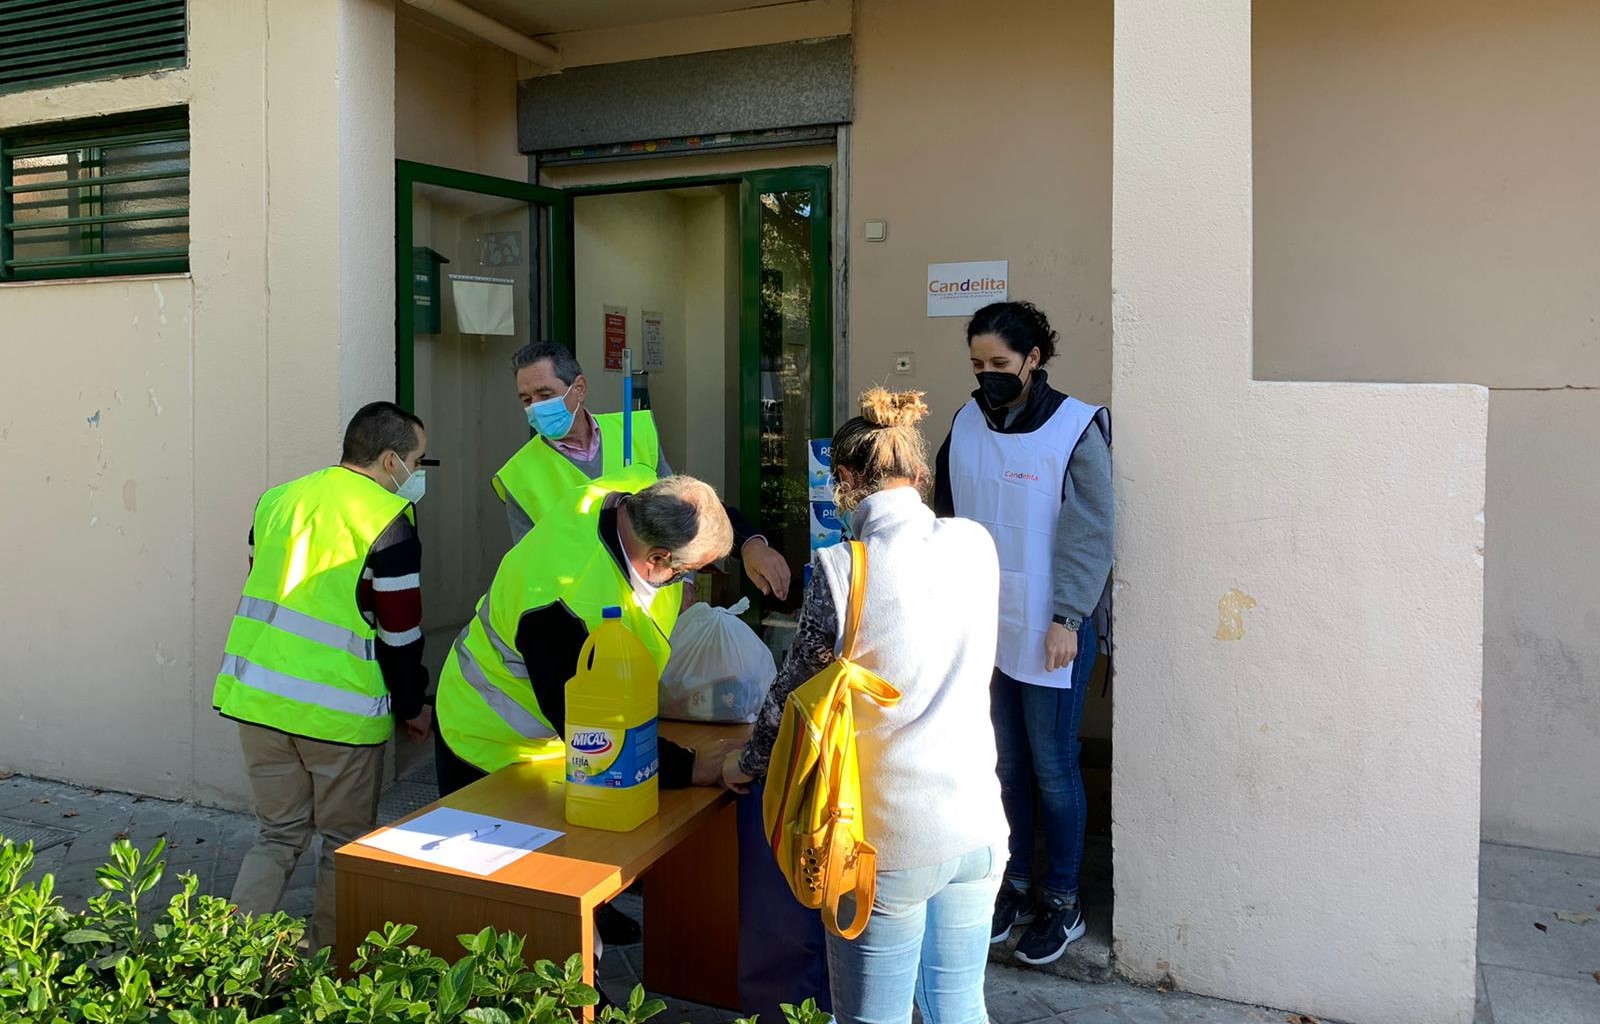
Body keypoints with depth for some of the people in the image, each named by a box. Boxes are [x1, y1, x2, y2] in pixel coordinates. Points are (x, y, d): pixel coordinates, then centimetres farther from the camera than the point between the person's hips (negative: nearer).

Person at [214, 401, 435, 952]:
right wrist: (410, 706, 5)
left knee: (276, 834, 18)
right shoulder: (387, 519, -11)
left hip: (257, 697, 6)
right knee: (346, 845, 12)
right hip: (342, 710, -5)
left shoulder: (278, 500, 9)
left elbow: (264, 596, 17)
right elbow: (400, 631, -10)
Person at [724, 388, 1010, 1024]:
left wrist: (745, 765, 13)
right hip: (977, 827, 5)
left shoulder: (843, 570, -17)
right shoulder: (975, 545, -3)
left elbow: (796, 696, -6)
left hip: (889, 841, -4)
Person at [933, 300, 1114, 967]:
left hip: (1052, 628, -4)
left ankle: (1062, 903, 21)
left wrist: (1068, 619, -15)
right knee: (1005, 761, 13)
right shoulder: (966, 425, 5)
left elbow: (1089, 535, -10)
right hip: (986, 623, 5)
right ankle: (1015, 885, 30)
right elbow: (948, 519, 10)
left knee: (1052, 766, 4)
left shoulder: (1075, 429, -9)